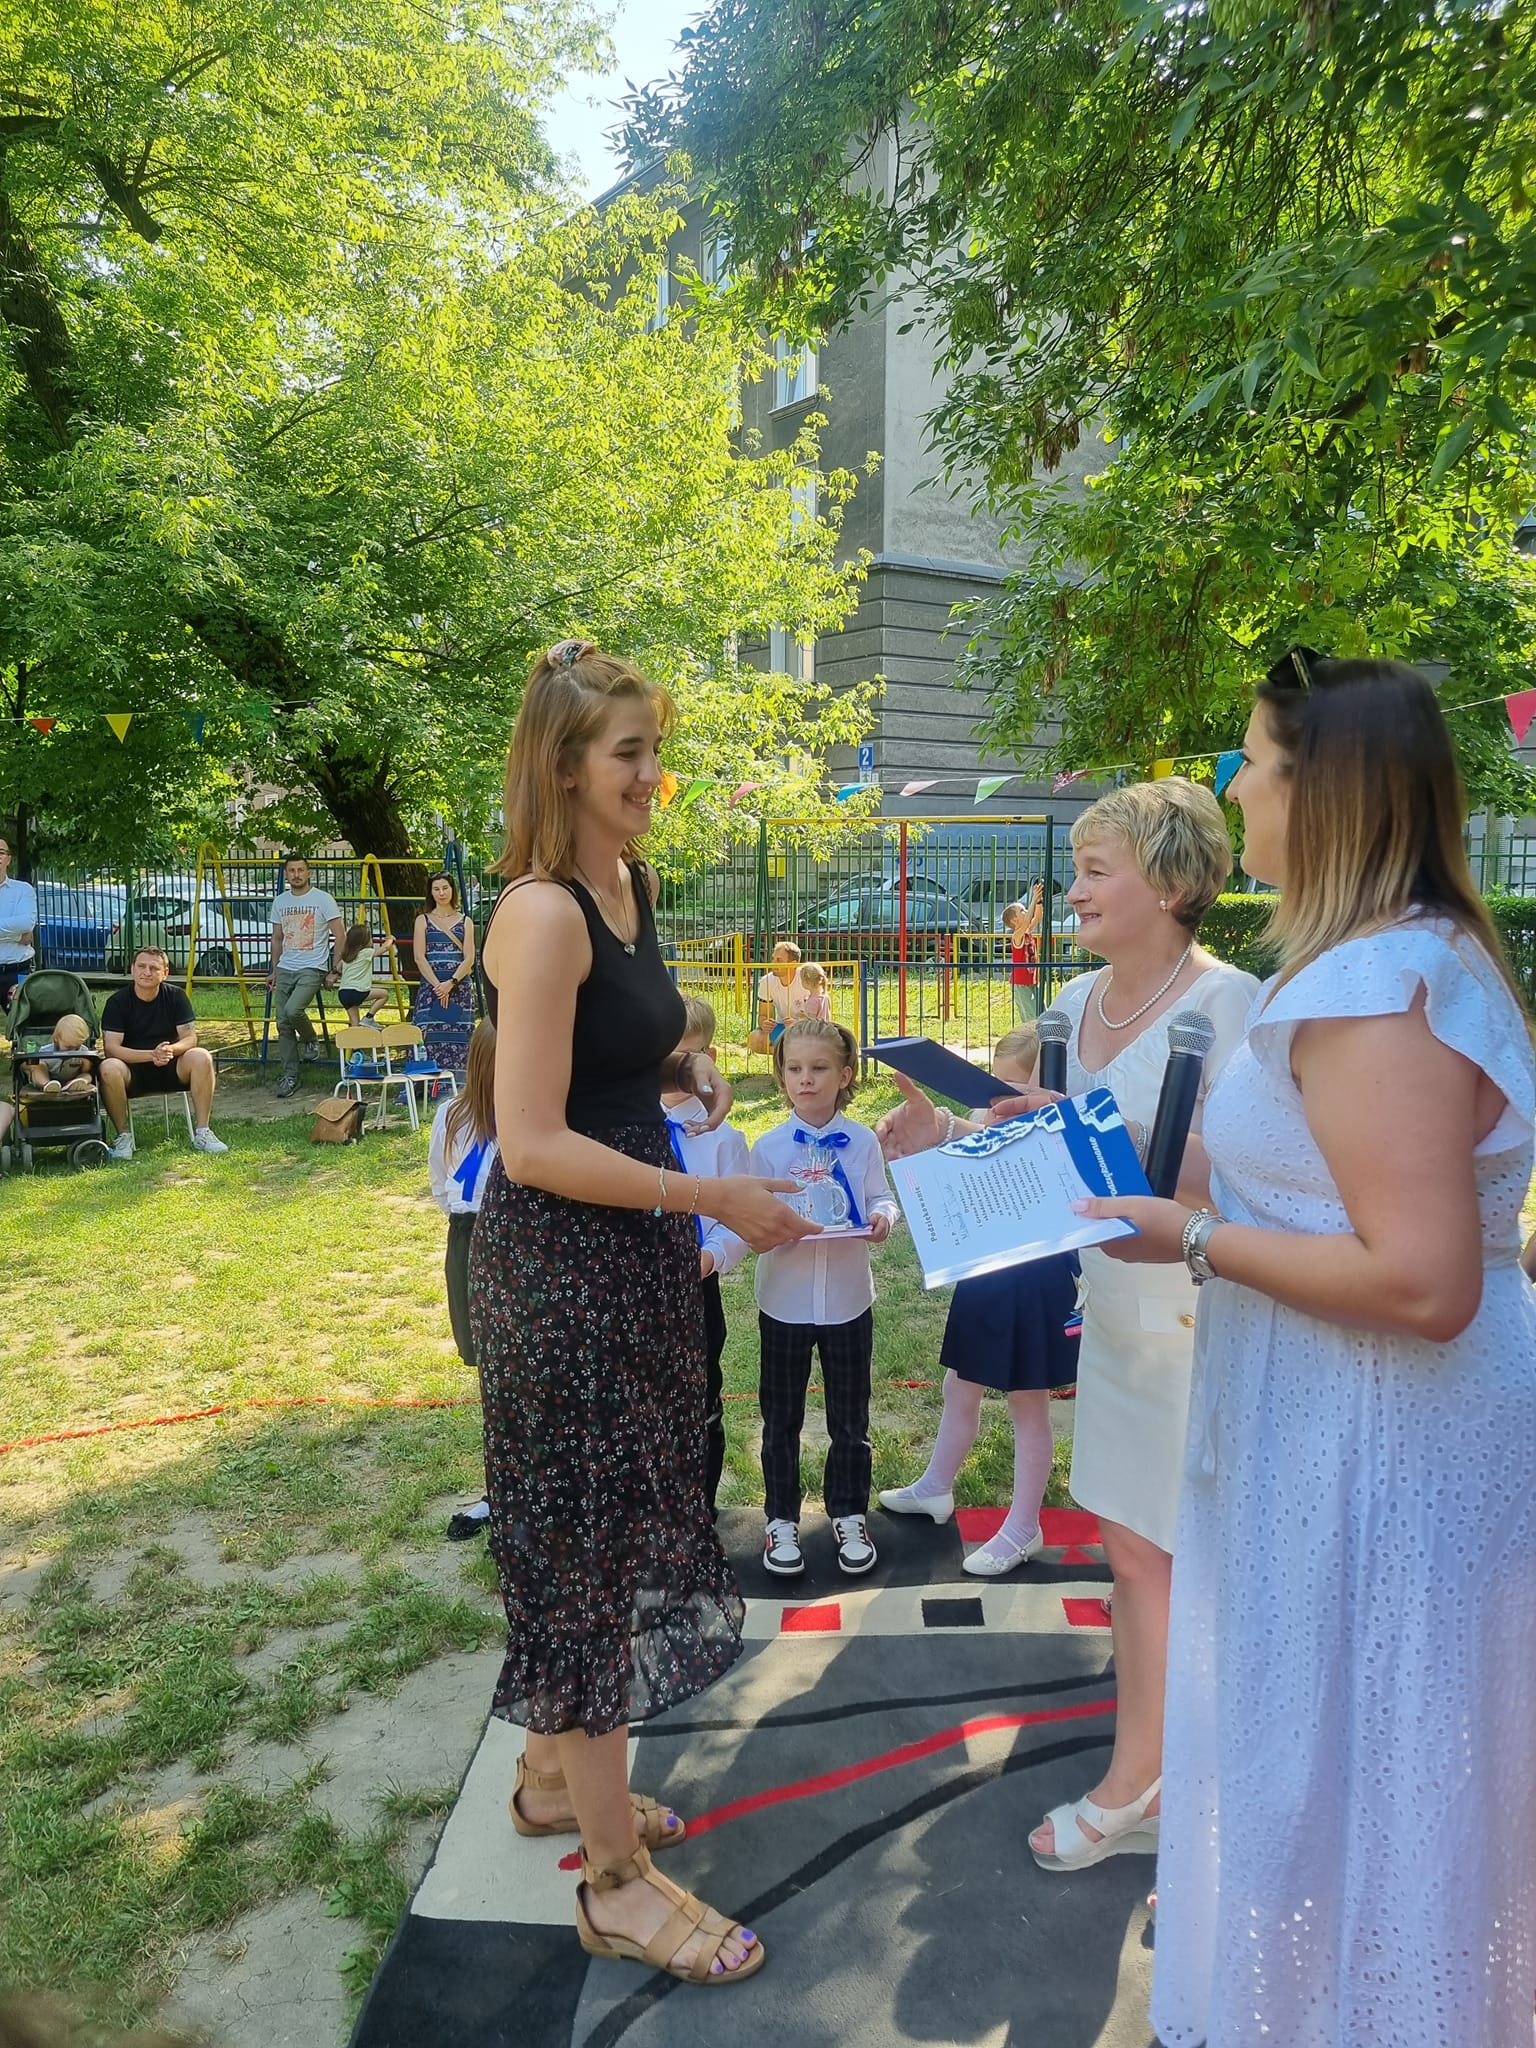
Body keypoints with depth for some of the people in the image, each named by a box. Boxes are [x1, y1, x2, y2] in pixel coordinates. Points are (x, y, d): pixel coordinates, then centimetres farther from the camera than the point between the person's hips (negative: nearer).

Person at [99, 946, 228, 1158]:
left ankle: (202, 1132, -21)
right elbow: (112, 1048, -15)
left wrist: (171, 1050, -30)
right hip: (133, 1071, -2)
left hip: (171, 1069, 2)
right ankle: (124, 1136, -17)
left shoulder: (175, 997, 0)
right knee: (108, 1069, -35)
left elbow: (190, 1038, -5)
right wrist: (151, 1055, -31)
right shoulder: (117, 1001, -7)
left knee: (201, 1057, -28)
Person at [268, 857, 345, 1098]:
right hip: (285, 969, 5)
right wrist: (274, 971, 17)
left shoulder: (323, 899, -4)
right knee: (283, 1024, 1)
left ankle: (311, 1040, 4)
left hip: (312, 969, -5)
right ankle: (289, 1075, 10)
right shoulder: (280, 902, 12)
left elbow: (340, 937, -3)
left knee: (293, 1010, -27)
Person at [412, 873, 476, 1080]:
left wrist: (451, 983, -13)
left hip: (459, 988, 1)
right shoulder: (423, 920, 9)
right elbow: (420, 957, 0)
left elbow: (469, 959, 1)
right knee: (430, 1039, -7)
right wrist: (437, 985, -11)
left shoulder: (465, 922, 10)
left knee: (458, 1039, -2)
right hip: (430, 987, -1)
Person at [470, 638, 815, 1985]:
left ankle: (555, 1771, 42)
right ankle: (615, 1878, 21)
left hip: (634, 1254, 9)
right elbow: (534, 1143, -24)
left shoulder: (630, 884, 8)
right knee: (585, 1540, 3)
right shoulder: (543, 913, -20)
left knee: (614, 1522, 20)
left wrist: (684, 1072, 3)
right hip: (558, 1265, -9)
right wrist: (717, 1199, -24)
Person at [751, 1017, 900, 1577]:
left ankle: (849, 1516, 30)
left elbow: (882, 1200, -1)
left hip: (848, 1299, 0)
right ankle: (781, 1519, 27)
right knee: (781, 1418, 12)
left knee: (849, 1418, 13)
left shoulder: (863, 1142, -3)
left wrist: (883, 1218, -23)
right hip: (784, 1300, 0)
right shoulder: (768, 1147, -4)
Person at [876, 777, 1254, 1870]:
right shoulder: (1082, 1001, 7)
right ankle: (1137, 1791, 37)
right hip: (1120, 1318, 8)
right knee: (1133, 1550, 19)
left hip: (1206, 1324, -8)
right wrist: (952, 1135, 2)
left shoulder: (1227, 1002, -18)